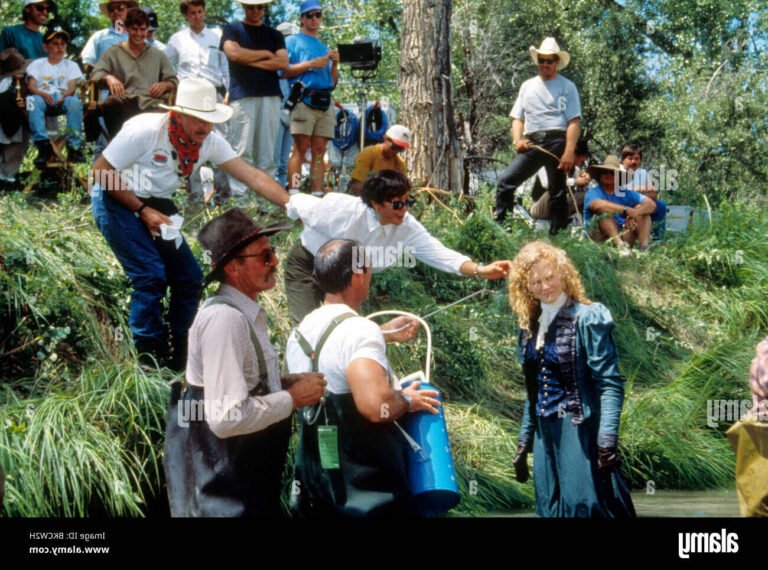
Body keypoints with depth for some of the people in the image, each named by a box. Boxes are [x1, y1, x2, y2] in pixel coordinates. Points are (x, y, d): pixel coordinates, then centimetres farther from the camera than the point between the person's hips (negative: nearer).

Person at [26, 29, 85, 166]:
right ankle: (43, 144, -41)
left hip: (63, 101, 0)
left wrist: (63, 97, -22)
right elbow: (31, 86, 0)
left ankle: (74, 147, -35)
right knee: (33, 100, -35)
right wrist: (45, 95, -23)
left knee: (74, 101, -34)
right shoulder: (37, 64, 16)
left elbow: (72, 87, 2)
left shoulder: (71, 65, 19)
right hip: (43, 99, 0)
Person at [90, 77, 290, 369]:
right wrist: (142, 211, -21)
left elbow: (253, 176, -9)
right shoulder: (145, 130, -25)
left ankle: (178, 360, 15)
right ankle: (149, 363, -6)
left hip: (158, 205, 7)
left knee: (189, 278, 1)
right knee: (151, 276, -19)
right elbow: (101, 171, -19)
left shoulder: (210, 142, -8)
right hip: (117, 201, -7)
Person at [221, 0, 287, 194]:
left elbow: (283, 62, 5)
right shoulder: (232, 30, 13)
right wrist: (265, 54, 4)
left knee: (267, 151, -1)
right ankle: (238, 196, -13)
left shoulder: (274, 34, 20)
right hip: (242, 96, -3)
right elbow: (234, 53, -6)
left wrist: (249, 60, -2)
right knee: (242, 151, -10)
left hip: (270, 96, 3)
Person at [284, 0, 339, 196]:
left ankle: (317, 194, -4)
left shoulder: (325, 47, 27)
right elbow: (283, 71, -3)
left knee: (320, 150, -1)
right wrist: (310, 64, -8)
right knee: (300, 148, -15)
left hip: (325, 102, 6)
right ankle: (293, 194, -21)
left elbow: (333, 82, 25)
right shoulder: (293, 41, 11)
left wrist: (334, 64, 7)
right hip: (303, 100, -5)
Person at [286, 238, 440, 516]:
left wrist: (384, 334, 35)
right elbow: (375, 405, -35)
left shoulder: (300, 332, 7)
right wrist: (407, 400, -15)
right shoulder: (359, 329, -20)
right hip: (368, 488, -8)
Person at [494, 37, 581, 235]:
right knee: (505, 182, -10)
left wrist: (569, 151, -15)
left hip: (556, 142, -4)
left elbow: (574, 122, -3)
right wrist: (517, 140, -2)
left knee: (557, 193, 1)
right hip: (531, 143, 4)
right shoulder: (528, 86, 20)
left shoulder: (567, 87, 6)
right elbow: (517, 118, 19)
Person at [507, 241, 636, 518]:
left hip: (580, 430, -7)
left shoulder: (587, 318, -8)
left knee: (585, 505, -9)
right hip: (545, 432, 7)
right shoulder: (530, 326, 11)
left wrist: (607, 440, -23)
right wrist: (524, 440, 17)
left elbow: (610, 384, -14)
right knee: (551, 507, 9)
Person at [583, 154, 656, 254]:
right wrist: (627, 210, -35)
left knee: (641, 209, -7)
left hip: (623, 236, 5)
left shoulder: (626, 193, 8)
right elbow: (598, 205, -31)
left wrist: (635, 213, -25)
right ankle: (620, 245, -45)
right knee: (604, 211, -26)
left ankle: (644, 247, -27)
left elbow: (651, 204, -4)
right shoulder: (593, 192, -6)